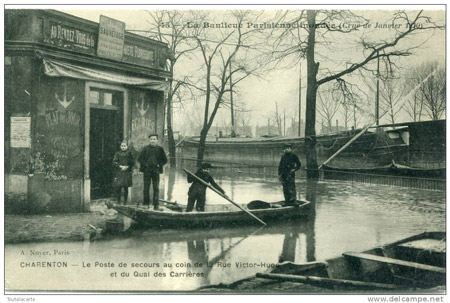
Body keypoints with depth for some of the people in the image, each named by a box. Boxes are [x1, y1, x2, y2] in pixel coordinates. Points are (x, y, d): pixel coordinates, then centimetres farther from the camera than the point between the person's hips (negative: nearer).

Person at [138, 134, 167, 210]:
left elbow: (165, 160, 10)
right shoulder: (145, 149, 5)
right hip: (147, 170, 0)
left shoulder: (160, 149, 5)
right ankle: (146, 204, 12)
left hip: (156, 171, 0)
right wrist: (145, 164, -5)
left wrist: (159, 165, -4)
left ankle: (156, 205, 4)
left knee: (156, 189, 1)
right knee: (146, 188, 3)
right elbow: (140, 158, 7)